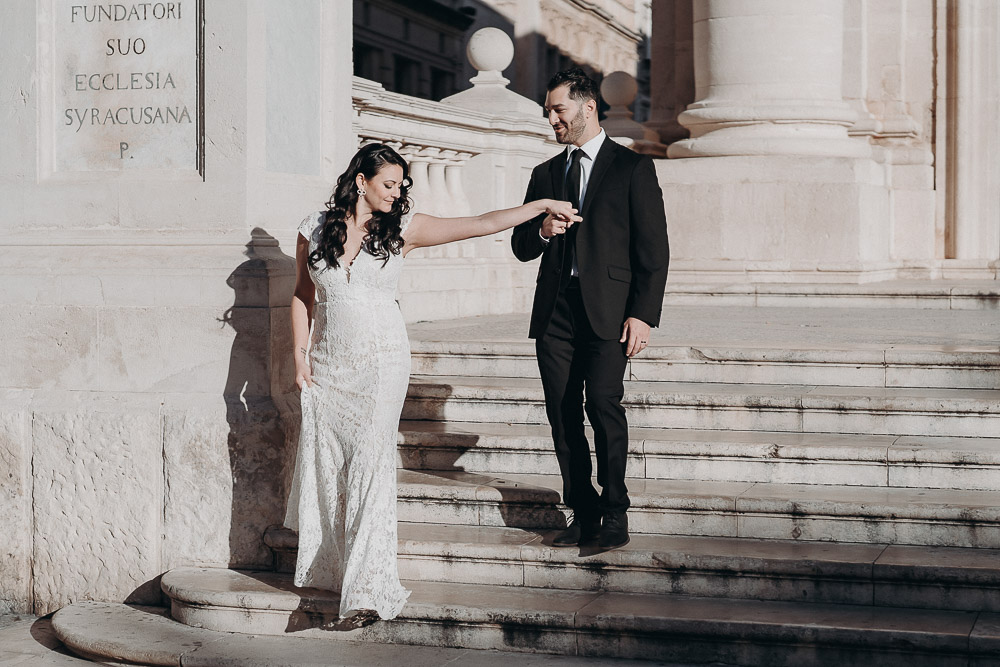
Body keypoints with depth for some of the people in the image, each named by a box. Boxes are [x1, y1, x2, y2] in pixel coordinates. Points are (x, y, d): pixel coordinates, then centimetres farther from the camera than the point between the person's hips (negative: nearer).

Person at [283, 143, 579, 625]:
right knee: (324, 469, 4)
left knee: (370, 467, -11)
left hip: (380, 363, -2)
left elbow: (482, 224, 0)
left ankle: (369, 590, -14)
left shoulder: (403, 229, -1)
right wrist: (300, 355, 5)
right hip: (327, 365, 2)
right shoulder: (315, 229, 3)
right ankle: (325, 571, 21)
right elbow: (303, 295, 12)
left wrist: (543, 206, -2)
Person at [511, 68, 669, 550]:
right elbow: (521, 247, 20)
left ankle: (614, 510, -5)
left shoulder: (632, 168, 4)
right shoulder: (545, 174, 19)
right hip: (555, 309, 5)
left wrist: (643, 313, -10)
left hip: (608, 308, -5)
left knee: (603, 403, -17)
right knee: (562, 413, 1)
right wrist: (541, 231, -4)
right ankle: (583, 514, 8)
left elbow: (653, 248, -1)